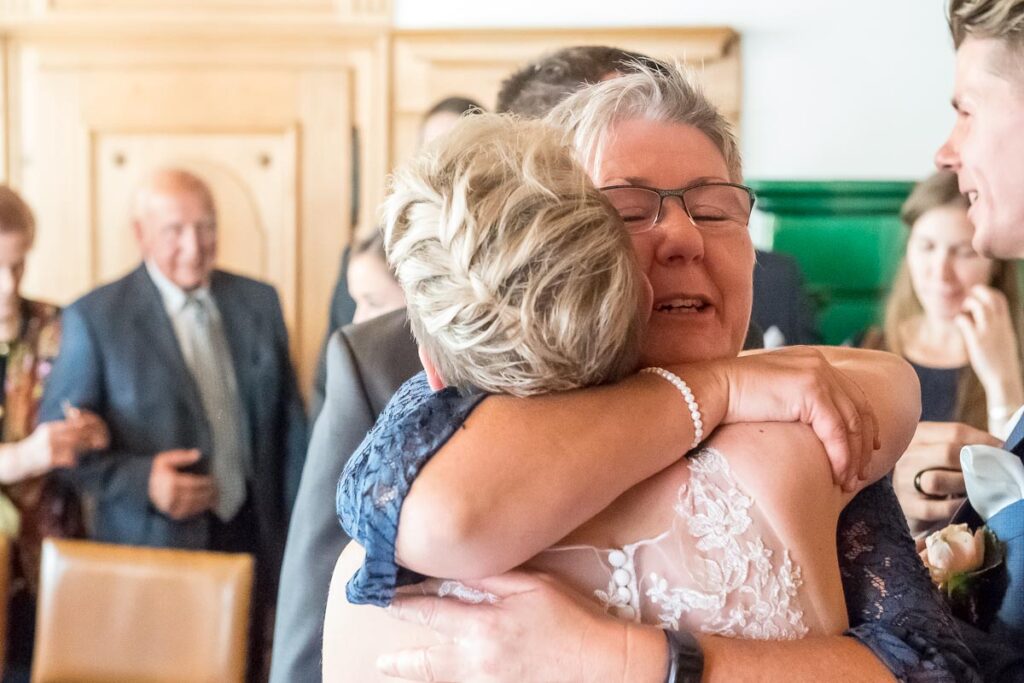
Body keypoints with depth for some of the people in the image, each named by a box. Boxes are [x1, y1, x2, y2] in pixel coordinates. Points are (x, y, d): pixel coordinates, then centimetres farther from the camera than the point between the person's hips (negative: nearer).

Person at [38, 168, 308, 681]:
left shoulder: (259, 302, 4)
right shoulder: (94, 318, -7)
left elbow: (289, 424, 8)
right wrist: (140, 481, -21)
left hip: (251, 543, 4)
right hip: (150, 553, -3)